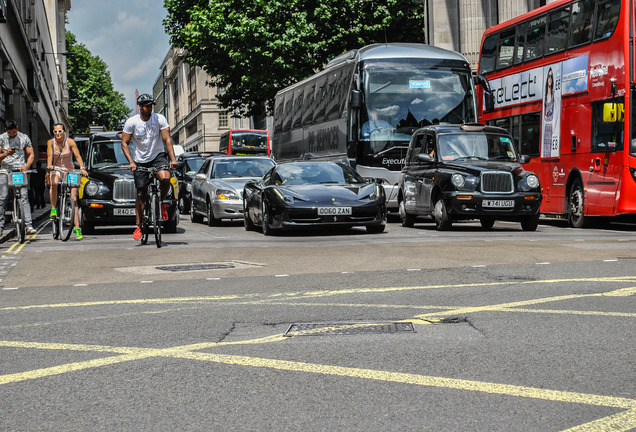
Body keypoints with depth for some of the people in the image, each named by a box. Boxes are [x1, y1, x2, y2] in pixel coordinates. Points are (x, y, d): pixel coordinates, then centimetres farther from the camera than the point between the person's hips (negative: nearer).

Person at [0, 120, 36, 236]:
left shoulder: (24, 138, 8)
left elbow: (31, 154, 9)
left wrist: (26, 166, -9)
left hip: (21, 170, -1)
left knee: (24, 196, -12)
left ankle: (29, 225, -17)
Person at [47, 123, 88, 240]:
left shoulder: (70, 142, -7)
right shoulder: (51, 142, -3)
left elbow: (78, 156, -15)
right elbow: (49, 155, -16)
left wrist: (82, 168, -31)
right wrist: (49, 165, -37)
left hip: (69, 170, 0)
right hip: (56, 170, 0)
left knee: (74, 199, -8)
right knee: (54, 184, -37)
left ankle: (77, 228, -9)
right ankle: (53, 208, -19)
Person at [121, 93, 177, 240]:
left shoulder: (159, 119, -9)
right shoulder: (131, 122, -9)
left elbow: (167, 139, -12)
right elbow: (124, 143, -6)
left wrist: (173, 158, -25)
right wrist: (131, 162, -18)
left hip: (158, 156, 0)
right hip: (141, 160, 0)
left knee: (165, 178, -30)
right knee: (141, 194, 2)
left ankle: (161, 203, 0)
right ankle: (139, 226, 13)